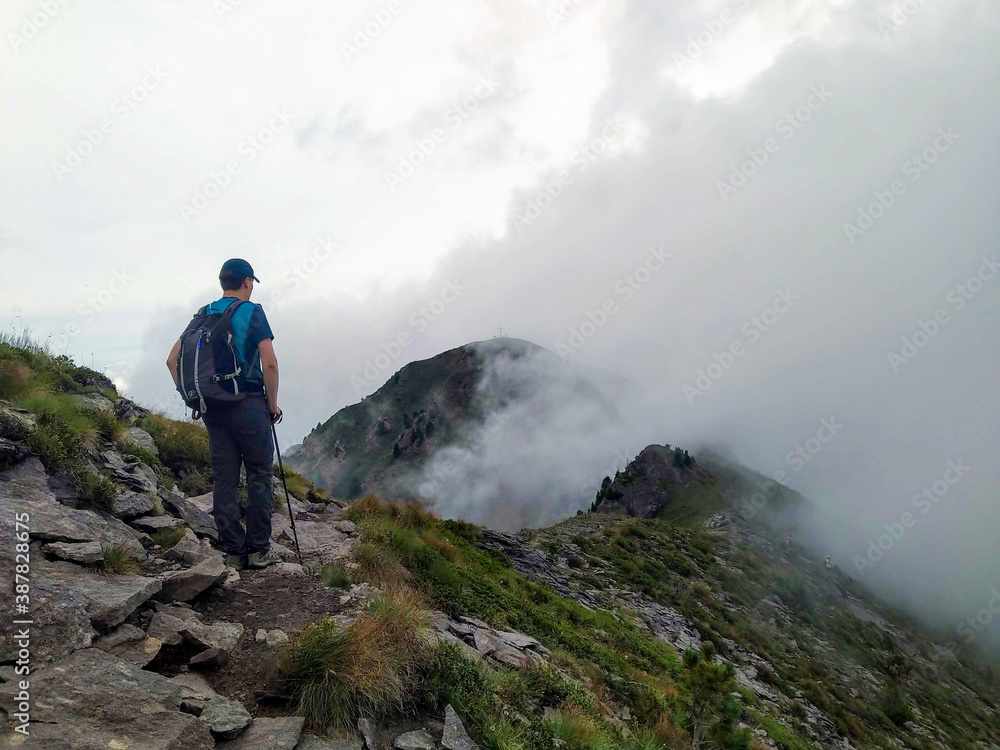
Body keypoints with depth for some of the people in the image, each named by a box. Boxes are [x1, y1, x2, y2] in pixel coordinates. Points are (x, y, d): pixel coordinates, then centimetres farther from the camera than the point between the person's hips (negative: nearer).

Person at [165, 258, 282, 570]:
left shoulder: (203, 315, 12)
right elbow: (270, 363, -13)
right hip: (247, 403, -5)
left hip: (212, 408, 6)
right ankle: (258, 549, 4)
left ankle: (233, 551, 12)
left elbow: (172, 360, 12)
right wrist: (273, 403, -3)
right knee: (260, 475, 3)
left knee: (223, 478, 7)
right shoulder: (252, 312, -4)